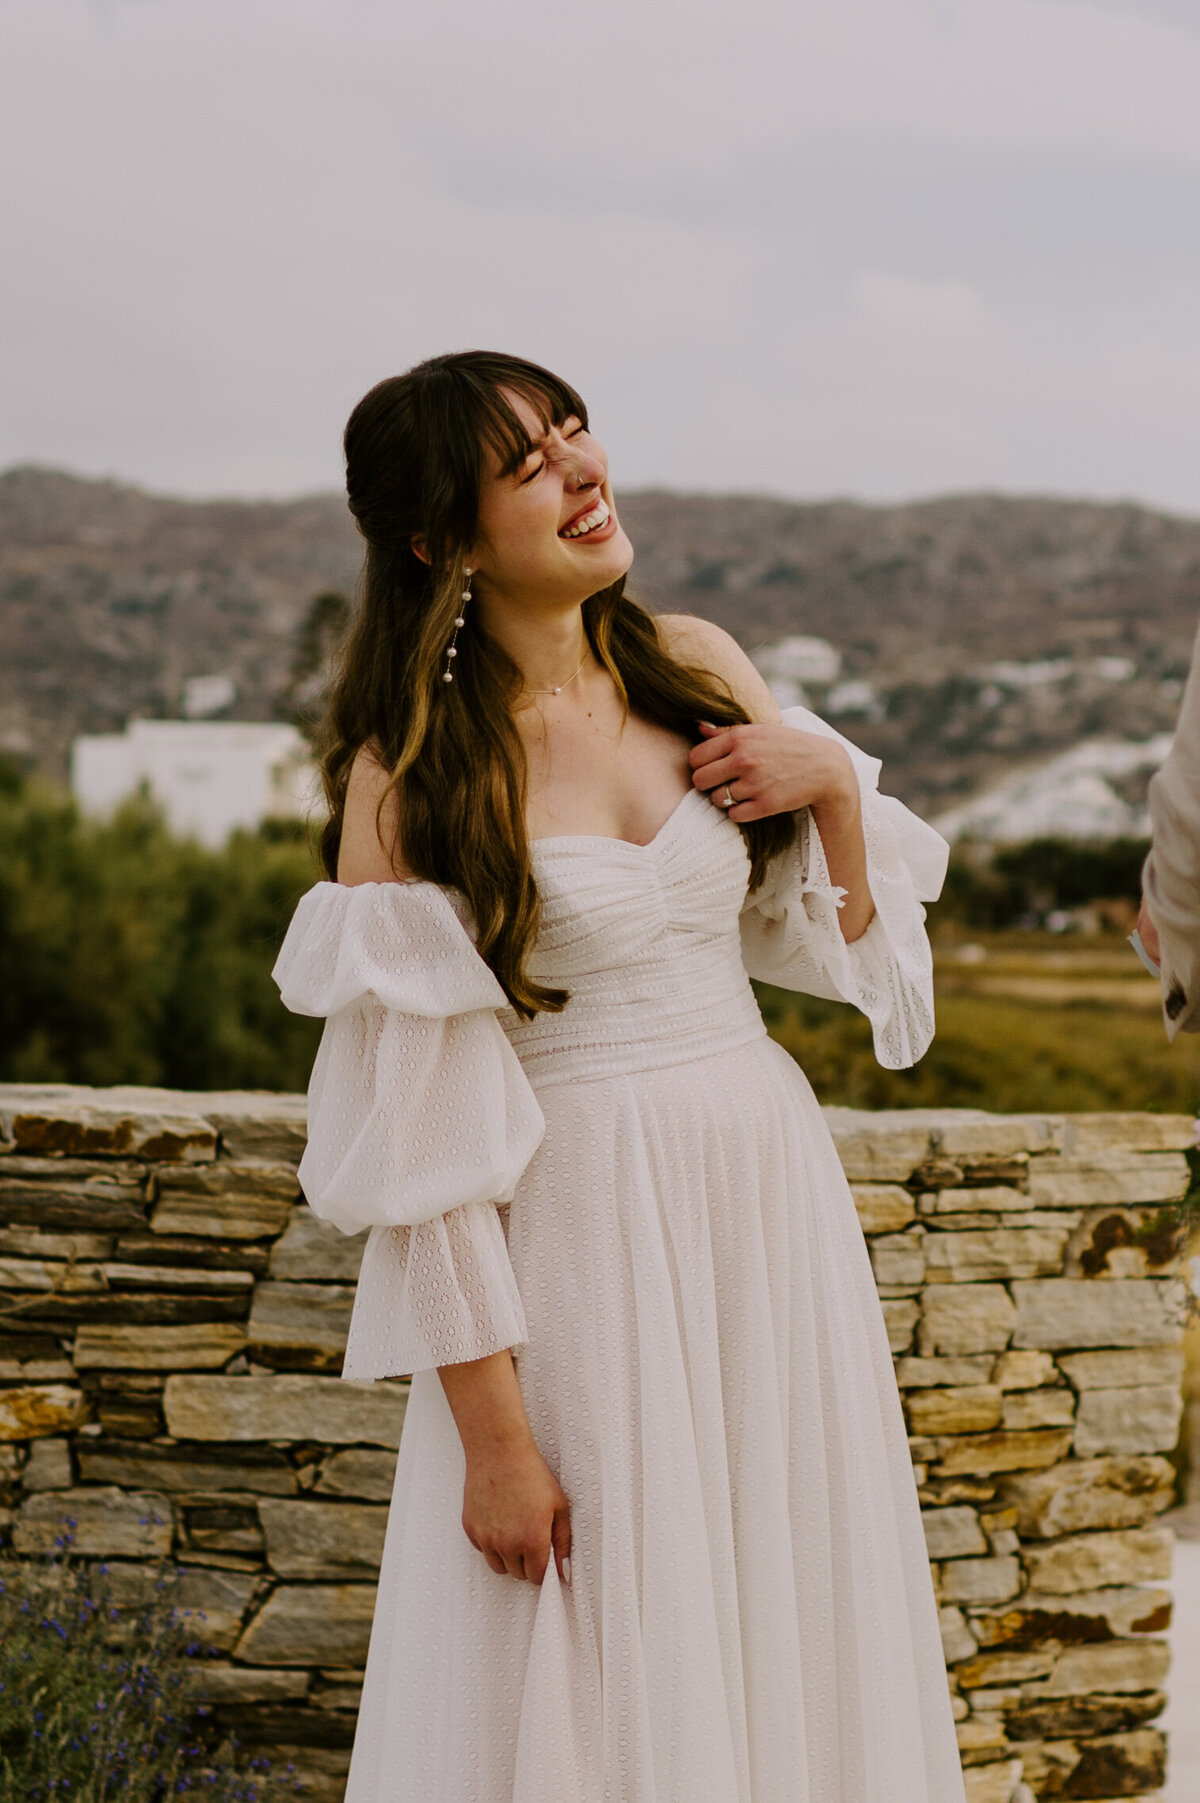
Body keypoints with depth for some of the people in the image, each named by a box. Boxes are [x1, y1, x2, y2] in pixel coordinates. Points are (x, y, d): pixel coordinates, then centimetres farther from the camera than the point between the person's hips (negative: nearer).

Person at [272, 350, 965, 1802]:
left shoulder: (696, 669, 4)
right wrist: (492, 1426, -15)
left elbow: (835, 946, 13)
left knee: (788, 1630, 15)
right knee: (604, 1676, 6)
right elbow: (419, 1139, -13)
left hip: (772, 1193, 5)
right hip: (576, 1233, -5)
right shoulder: (413, 769, -11)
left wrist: (834, 782, -5)